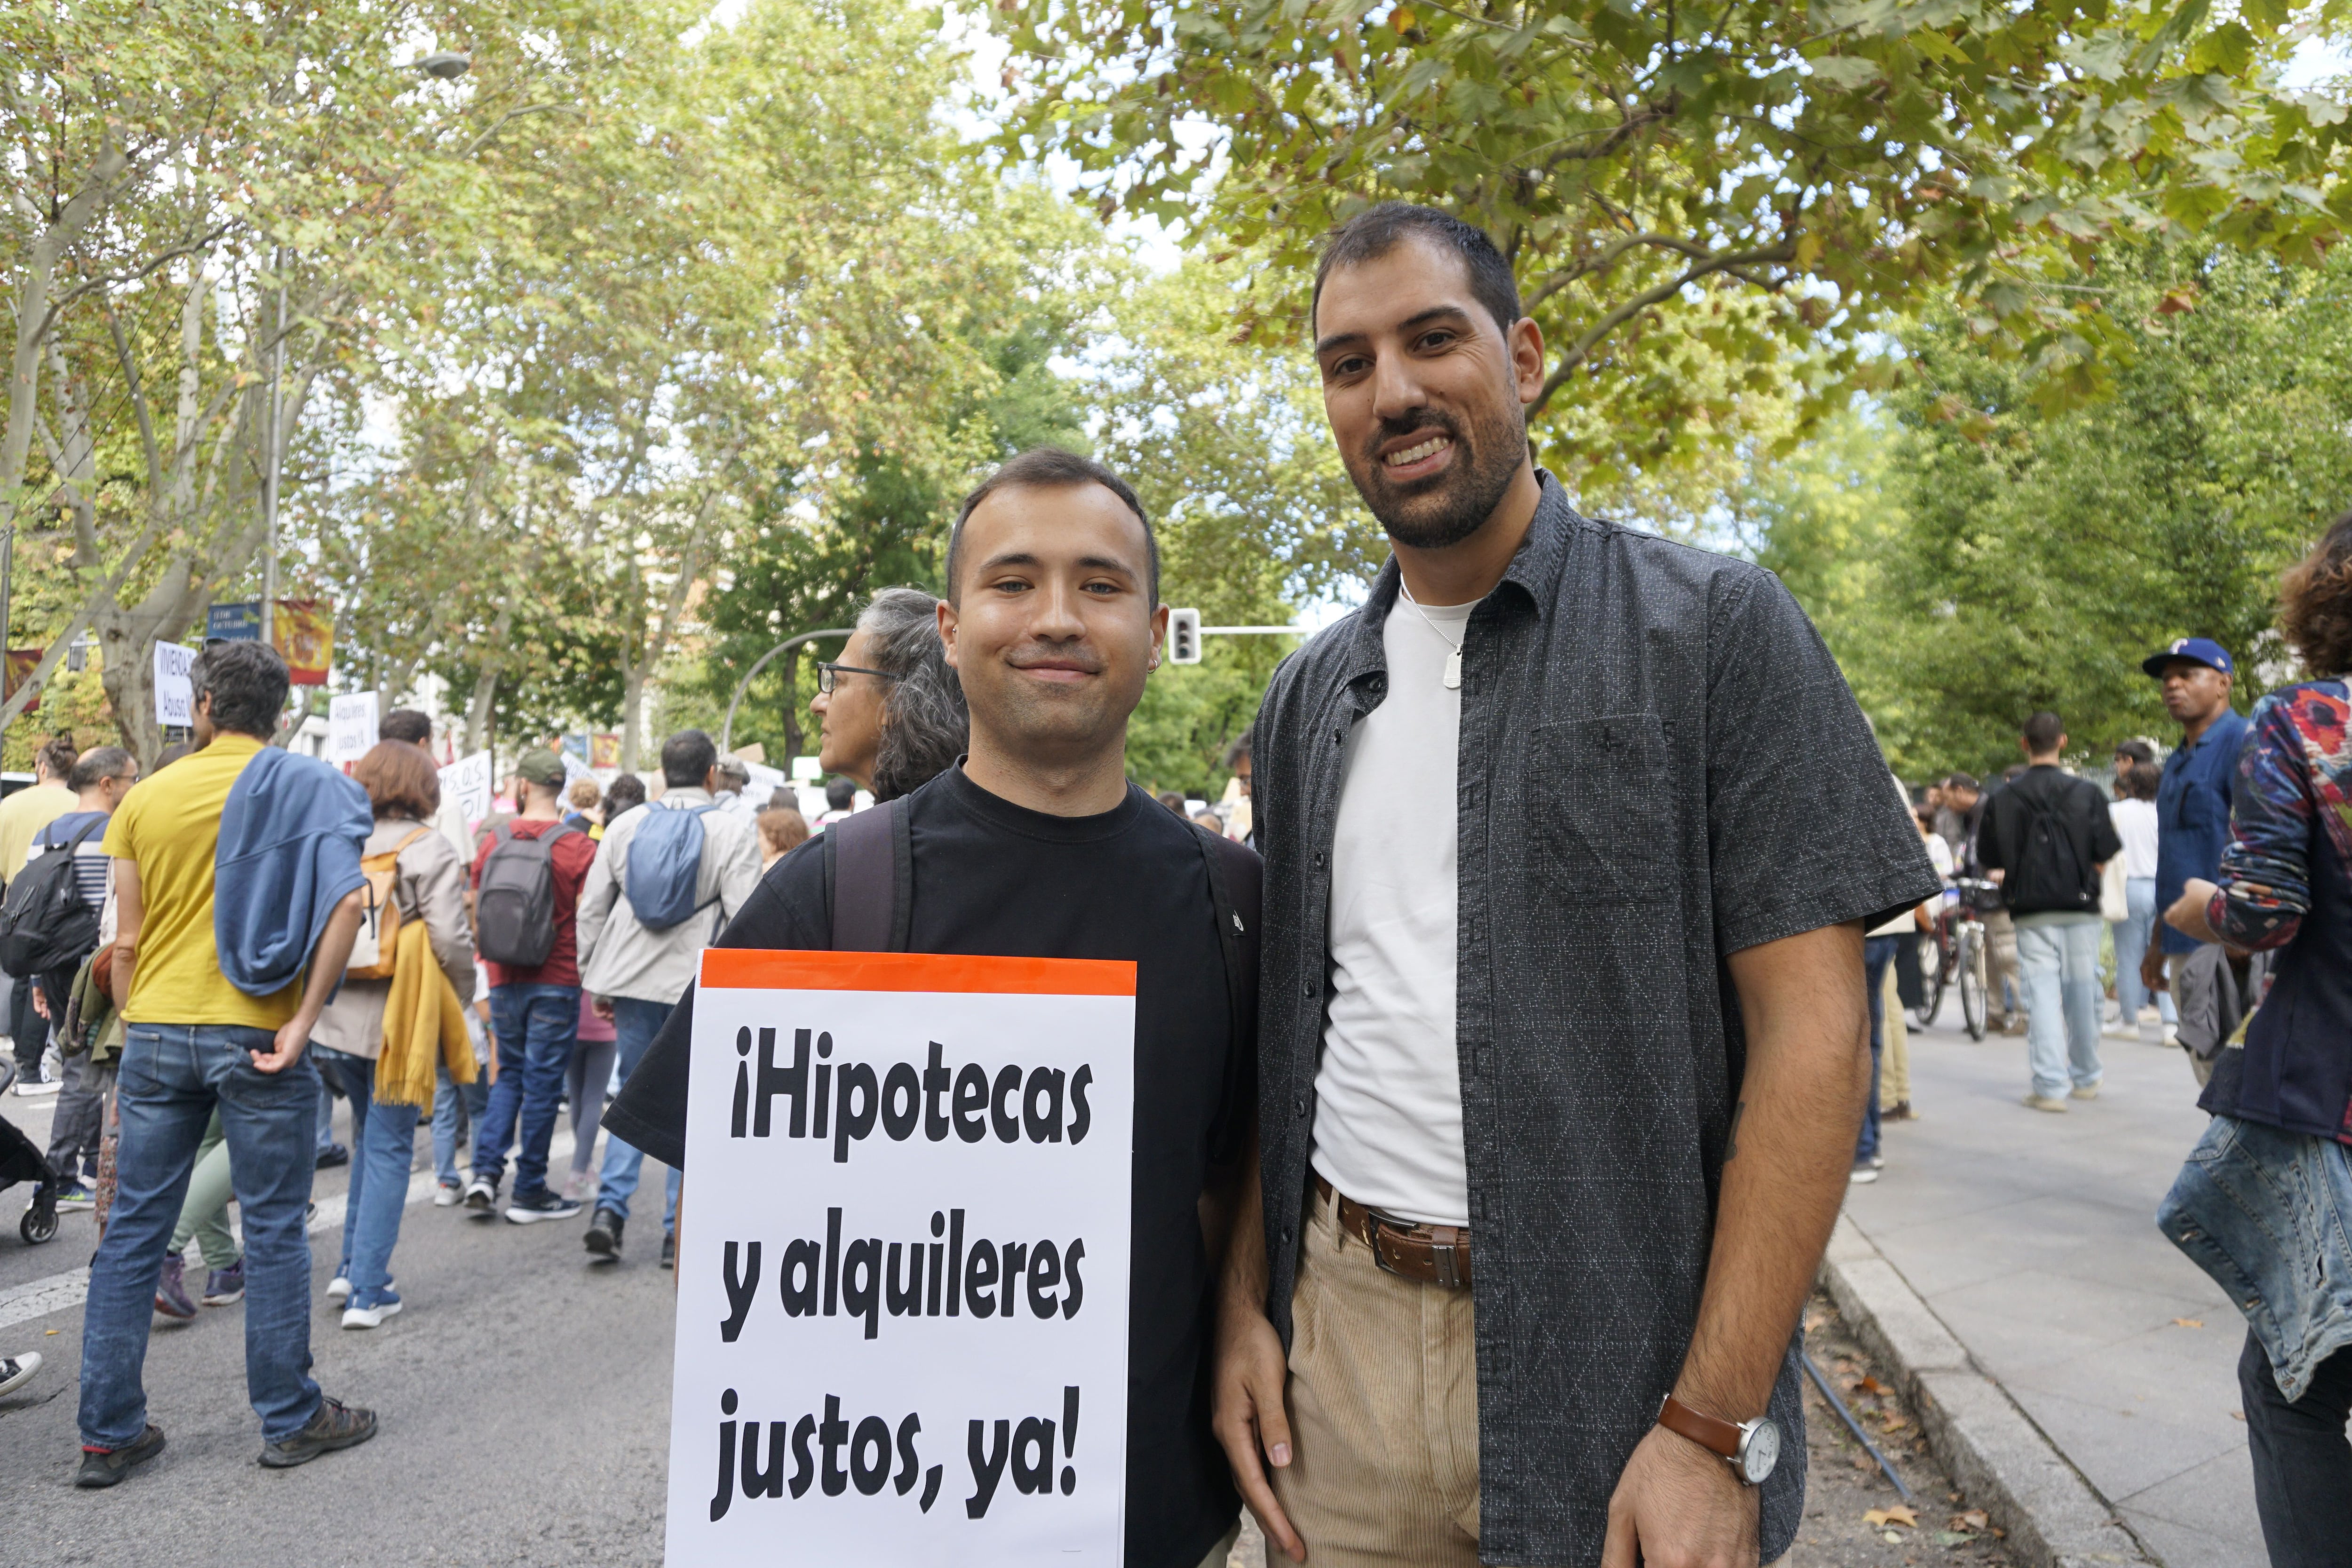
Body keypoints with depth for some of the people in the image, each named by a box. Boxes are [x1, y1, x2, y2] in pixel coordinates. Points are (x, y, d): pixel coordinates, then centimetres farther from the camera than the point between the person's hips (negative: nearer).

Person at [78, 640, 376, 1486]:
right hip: (256, 1038, -3)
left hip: (156, 1030, 3)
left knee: (131, 1232, 12)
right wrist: (302, 1021, -14)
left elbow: (125, 944, 3)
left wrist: (137, 1032, 15)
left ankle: (109, 1432, 20)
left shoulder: (146, 798, 5)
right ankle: (291, 1419, 17)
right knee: (273, 1230, 7)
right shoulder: (305, 787, -4)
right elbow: (345, 901, -19)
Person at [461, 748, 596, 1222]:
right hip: (555, 982, -4)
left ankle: (486, 1170, 7)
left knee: (509, 1074, 19)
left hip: (504, 980, 4)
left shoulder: (493, 841, 2)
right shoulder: (577, 846, -10)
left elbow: (477, 911, 10)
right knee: (542, 1081, 3)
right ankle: (529, 1192, 10)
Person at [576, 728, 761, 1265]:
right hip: (699, 987, -3)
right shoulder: (735, 830, -5)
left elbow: (592, 910, 9)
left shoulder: (625, 827, 7)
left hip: (631, 980, 3)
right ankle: (679, 1231, 10)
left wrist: (599, 984, 17)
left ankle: (610, 1209, 6)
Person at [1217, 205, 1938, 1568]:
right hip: (1338, 1345, 4)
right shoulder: (1309, 700, 8)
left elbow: (1813, 1030, -12)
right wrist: (1245, 1304, 3)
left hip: (1619, 1361, -4)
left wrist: (1715, 1429, -15)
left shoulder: (1720, 631, -7)